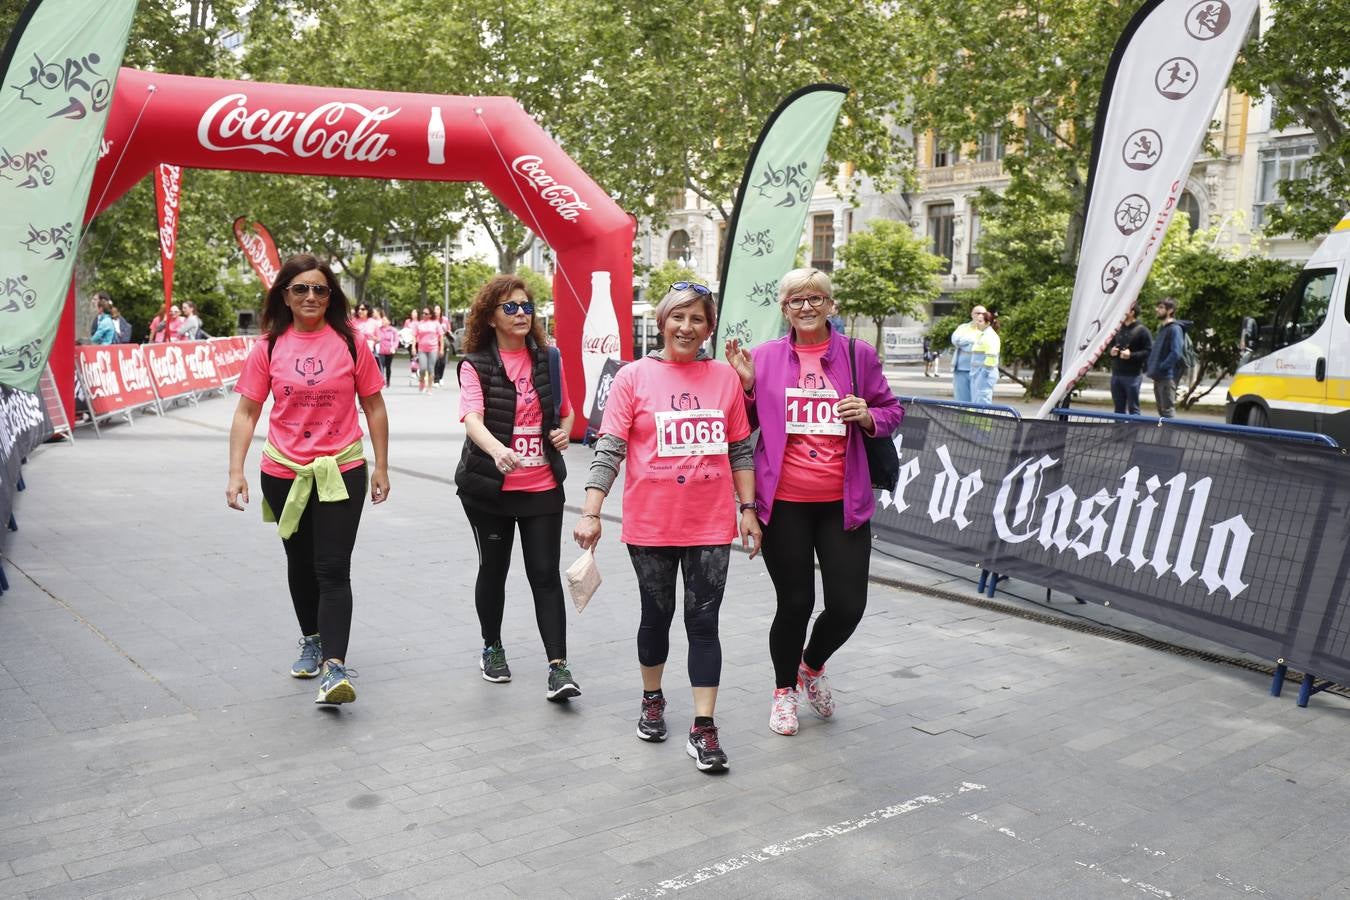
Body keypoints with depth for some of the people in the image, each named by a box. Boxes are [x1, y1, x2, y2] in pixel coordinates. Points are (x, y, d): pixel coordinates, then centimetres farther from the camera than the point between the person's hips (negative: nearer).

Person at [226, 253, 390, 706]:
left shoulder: (350, 342, -3)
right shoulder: (269, 348, 0)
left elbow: (374, 407, 4)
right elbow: (247, 413, 2)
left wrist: (381, 468, 3)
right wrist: (236, 473, -6)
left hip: (341, 470, -2)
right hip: (284, 473, 2)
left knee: (333, 569, -8)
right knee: (300, 563, 18)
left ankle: (335, 667, -10)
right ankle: (311, 640, 38)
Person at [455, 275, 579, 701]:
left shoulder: (549, 359, 6)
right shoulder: (475, 365, -6)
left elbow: (566, 412, 19)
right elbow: (472, 418, -23)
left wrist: (564, 432, -3)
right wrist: (497, 450, -42)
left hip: (542, 486, 2)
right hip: (489, 486, -1)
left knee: (545, 573, -3)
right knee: (494, 568, 13)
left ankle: (558, 666, -2)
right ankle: (492, 649, 34)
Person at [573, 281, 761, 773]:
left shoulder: (725, 377, 2)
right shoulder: (634, 376, -4)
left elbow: (740, 449, 8)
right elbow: (609, 449, -7)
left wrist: (748, 508, 5)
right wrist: (591, 512, -13)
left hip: (711, 524, 1)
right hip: (651, 524, -1)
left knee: (704, 622, 2)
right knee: (657, 615, 15)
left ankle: (704, 728, 8)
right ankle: (652, 700, 37)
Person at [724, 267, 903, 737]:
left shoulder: (858, 354, 3)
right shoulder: (764, 357, 3)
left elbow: (892, 412, 11)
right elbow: (745, 425, 8)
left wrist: (868, 416, -10)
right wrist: (745, 382, -8)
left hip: (843, 503, 1)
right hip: (784, 503, -1)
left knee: (848, 605, 1)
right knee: (795, 603, 6)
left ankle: (812, 665, 34)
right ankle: (784, 690, 31)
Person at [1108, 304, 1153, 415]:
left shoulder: (1141, 330, -5)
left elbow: (1149, 351, -10)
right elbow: (1110, 345, 24)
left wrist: (1131, 355, -20)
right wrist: (1111, 351, 2)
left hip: (1133, 376, -6)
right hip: (1116, 374, 6)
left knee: (1133, 409, -1)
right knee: (1119, 409, 11)